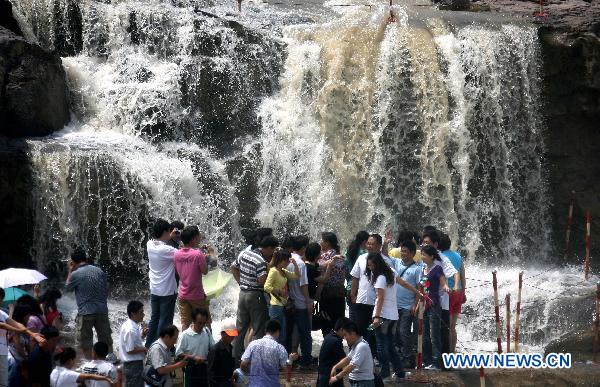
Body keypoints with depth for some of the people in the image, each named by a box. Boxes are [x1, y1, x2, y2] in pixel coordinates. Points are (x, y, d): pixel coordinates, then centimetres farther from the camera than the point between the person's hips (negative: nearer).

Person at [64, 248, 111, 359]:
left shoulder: (75, 274, -10)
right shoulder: (99, 270, 3)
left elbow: (68, 288, 8)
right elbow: (106, 289, 10)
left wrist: (70, 271, 12)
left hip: (85, 312, -4)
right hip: (102, 310, 4)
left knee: (86, 344, 7)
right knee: (106, 341, 15)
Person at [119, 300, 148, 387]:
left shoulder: (127, 325, 7)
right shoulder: (131, 330, -23)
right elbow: (130, 350, -23)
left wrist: (142, 336, 6)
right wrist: (144, 349, -13)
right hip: (133, 364, -10)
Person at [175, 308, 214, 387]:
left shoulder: (207, 332, 0)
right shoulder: (185, 335, -16)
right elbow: (178, 353, -15)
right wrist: (194, 357, -22)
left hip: (203, 367, 5)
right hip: (190, 368, -5)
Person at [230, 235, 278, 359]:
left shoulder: (244, 254, 6)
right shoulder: (261, 262, -19)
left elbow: (233, 267, 16)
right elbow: (262, 281, -27)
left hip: (243, 293, 8)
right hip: (256, 295, -8)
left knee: (241, 327, 16)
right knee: (258, 330, 1)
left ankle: (236, 353, 21)